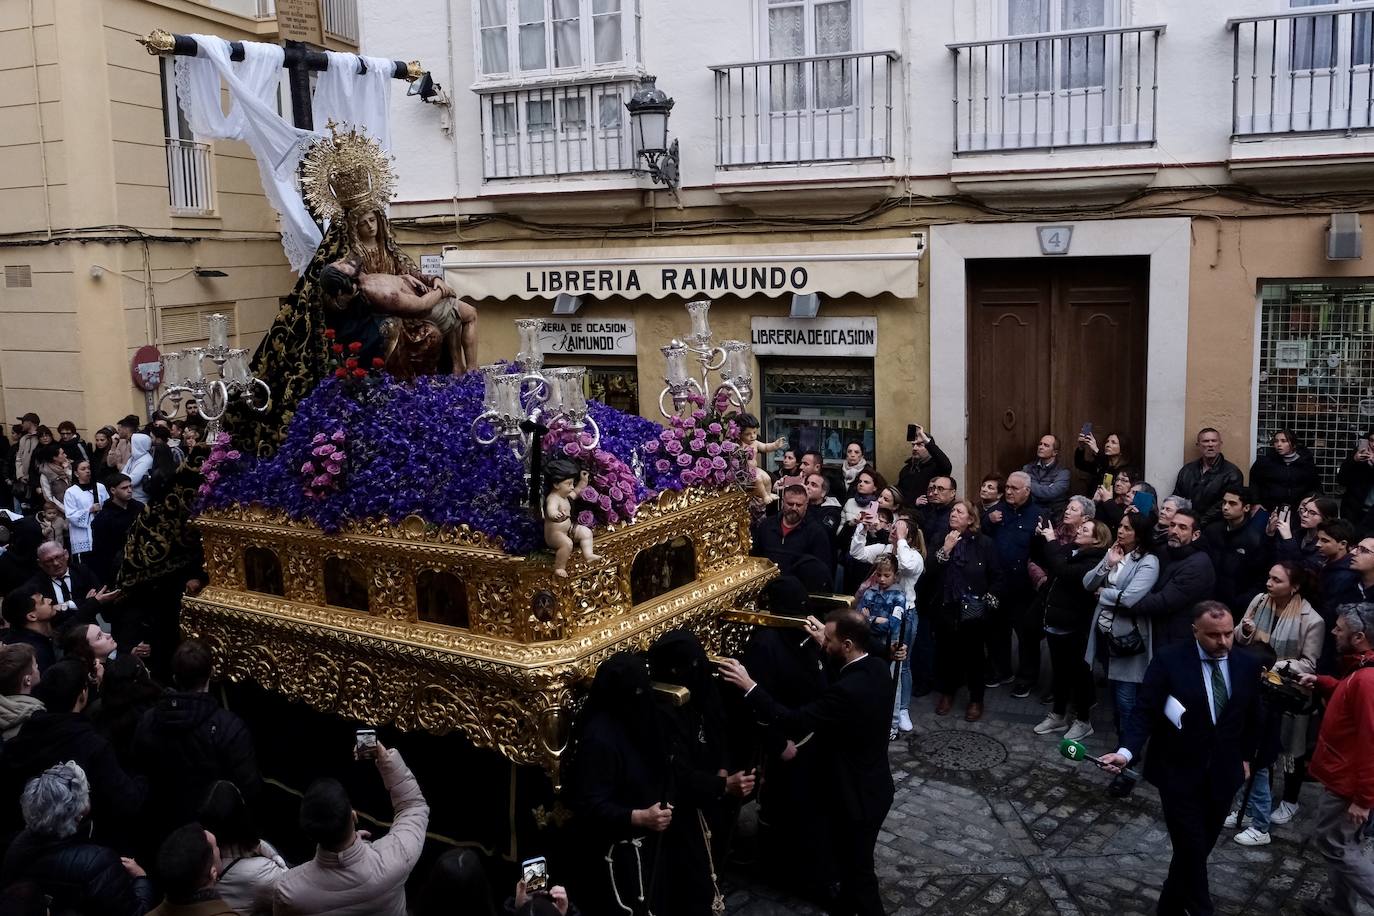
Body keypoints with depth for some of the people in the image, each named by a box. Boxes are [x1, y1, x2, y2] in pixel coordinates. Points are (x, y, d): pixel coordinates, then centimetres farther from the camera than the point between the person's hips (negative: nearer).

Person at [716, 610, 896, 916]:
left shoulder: (848, 690, -35)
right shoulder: (877, 667, -7)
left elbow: (795, 723, -33)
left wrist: (748, 686, -29)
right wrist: (826, 645, 12)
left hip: (856, 794, -9)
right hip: (871, 785, 9)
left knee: (858, 868, 13)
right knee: (852, 860, 29)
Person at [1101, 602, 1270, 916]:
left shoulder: (1248, 664, -2)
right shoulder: (1168, 660, -14)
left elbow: (1254, 717, 14)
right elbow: (1145, 712, -16)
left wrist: (1247, 757, 13)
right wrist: (1127, 751, -30)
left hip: (1223, 775, 4)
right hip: (1179, 773, -4)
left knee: (1198, 849, 12)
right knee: (1191, 850, -2)